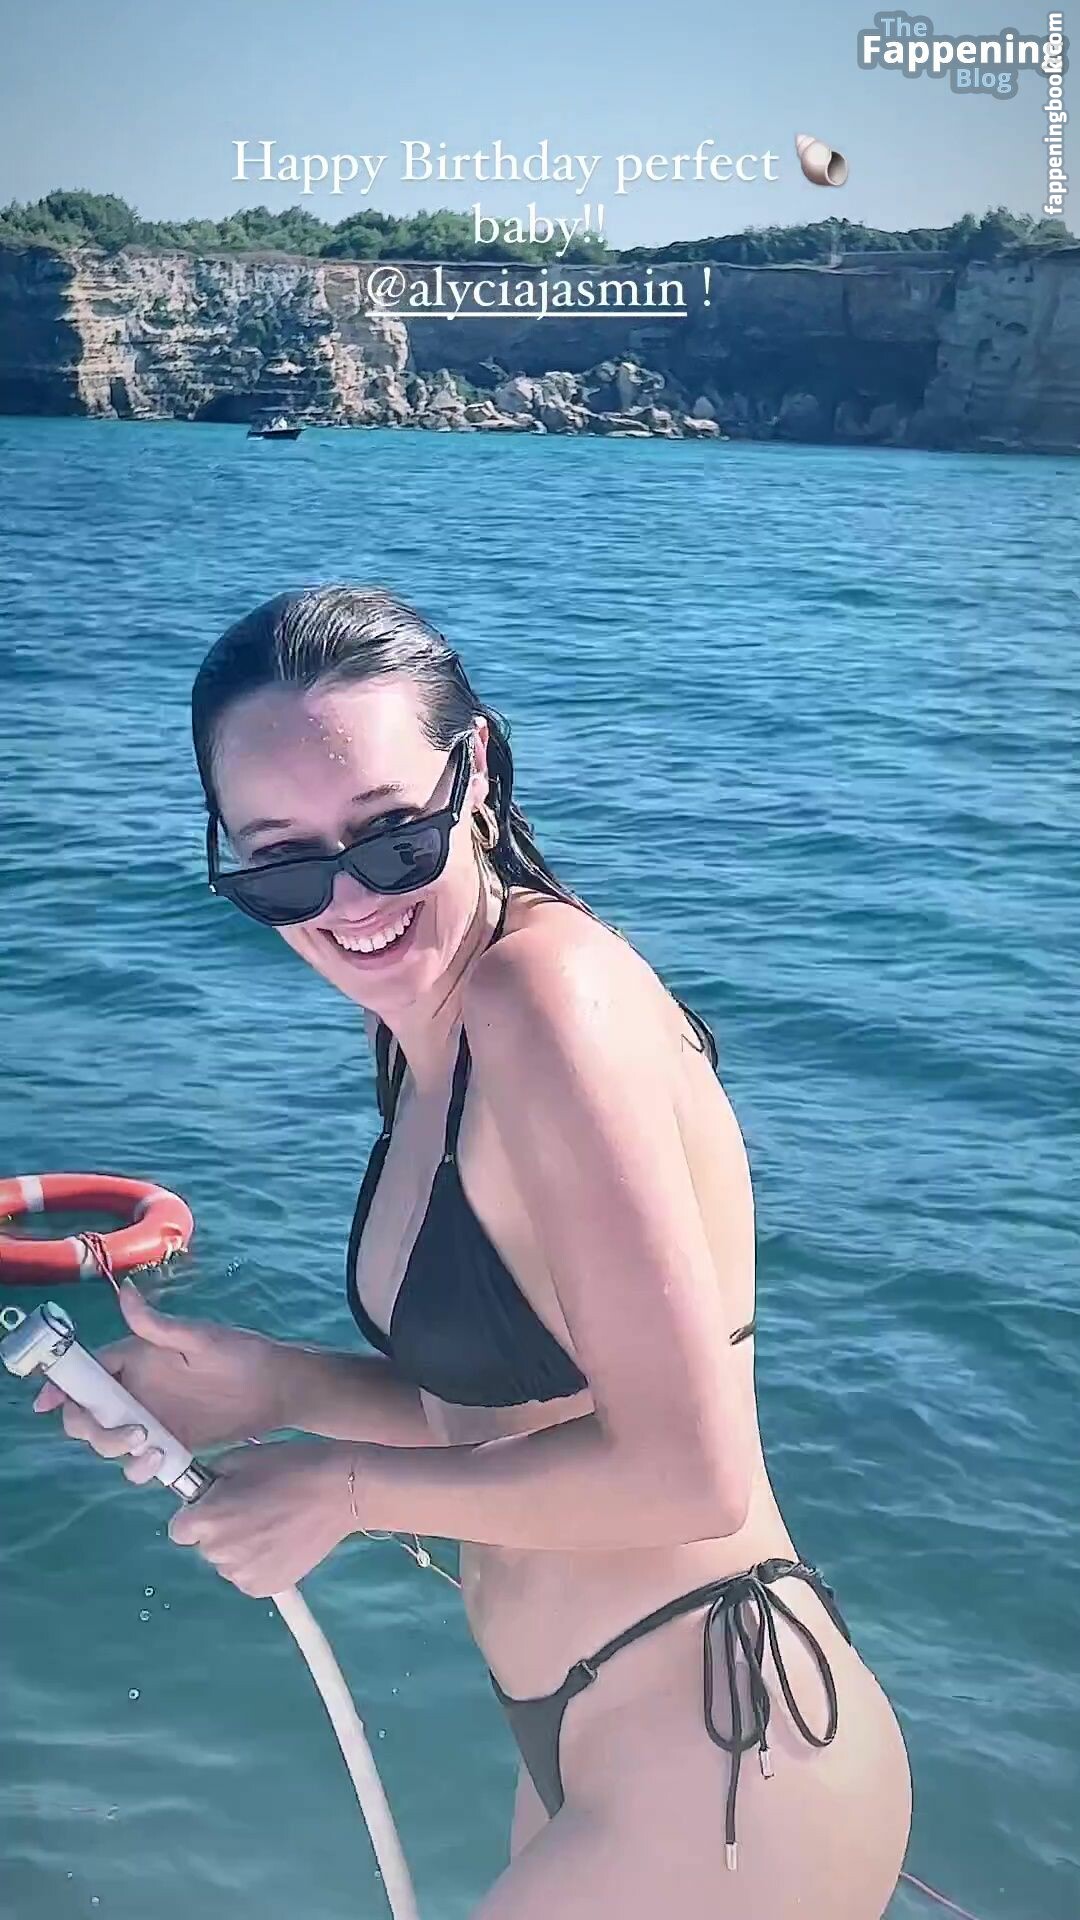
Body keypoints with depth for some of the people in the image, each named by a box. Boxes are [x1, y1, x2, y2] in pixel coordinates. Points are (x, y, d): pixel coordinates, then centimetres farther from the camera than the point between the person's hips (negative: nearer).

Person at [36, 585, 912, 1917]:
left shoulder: (549, 994, -24)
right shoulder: (421, 1017, 3)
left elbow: (688, 1473, -24)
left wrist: (343, 1484, -14)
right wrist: (275, 1386, -5)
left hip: (719, 1779, -8)